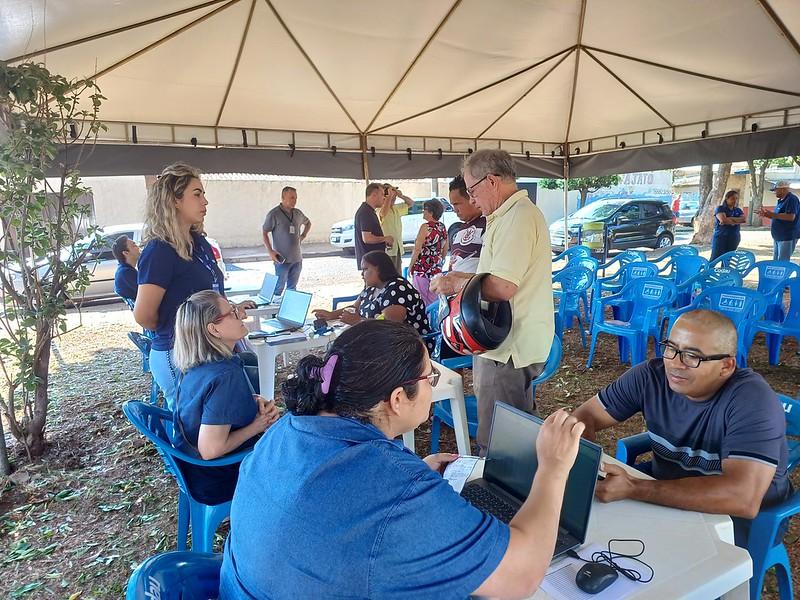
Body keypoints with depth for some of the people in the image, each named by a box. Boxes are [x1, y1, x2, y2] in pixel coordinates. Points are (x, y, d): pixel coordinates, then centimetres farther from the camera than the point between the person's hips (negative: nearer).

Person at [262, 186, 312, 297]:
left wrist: (303, 236, 13)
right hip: (282, 259, -6)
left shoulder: (298, 213, 8)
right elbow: (264, 232, -7)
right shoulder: (274, 214, -10)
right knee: (279, 288, -2)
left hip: (297, 258, 6)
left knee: (292, 288, 13)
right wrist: (270, 251, -14)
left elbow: (308, 223, 28)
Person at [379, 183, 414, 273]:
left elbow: (411, 203, 21)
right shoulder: (380, 210, -13)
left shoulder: (396, 208, 12)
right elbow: (383, 213, -37)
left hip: (398, 248, 8)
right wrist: (389, 196, -28)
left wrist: (401, 195, 0)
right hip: (387, 249, -8)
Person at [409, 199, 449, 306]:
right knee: (435, 298, 12)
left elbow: (417, 250, -13)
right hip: (436, 268, 7)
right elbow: (445, 250, 15)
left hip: (422, 268, -7)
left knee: (422, 299, -1)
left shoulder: (425, 227, -12)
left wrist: (410, 266, -5)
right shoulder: (443, 227, 8)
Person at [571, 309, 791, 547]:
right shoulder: (651, 376, -11)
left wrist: (632, 489, -38)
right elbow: (586, 415, -4)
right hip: (663, 497, 5)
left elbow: (743, 499, -37)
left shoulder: (752, 400, -25)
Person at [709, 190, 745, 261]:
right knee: (715, 259, -10)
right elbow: (723, 220, -18)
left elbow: (743, 219, -5)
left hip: (733, 239, 5)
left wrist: (729, 219, -14)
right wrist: (736, 221, -5)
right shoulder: (720, 208, -1)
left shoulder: (738, 210, 14)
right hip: (720, 237, -5)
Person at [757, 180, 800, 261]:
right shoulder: (781, 200, 16)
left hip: (787, 237, -10)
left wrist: (772, 214, -23)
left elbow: (790, 217, -25)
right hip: (778, 237, 10)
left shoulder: (792, 199, -15)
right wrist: (766, 214, 9)